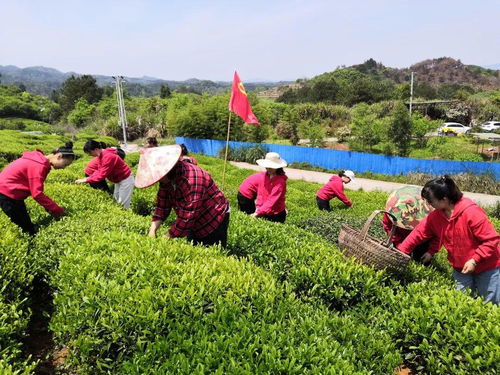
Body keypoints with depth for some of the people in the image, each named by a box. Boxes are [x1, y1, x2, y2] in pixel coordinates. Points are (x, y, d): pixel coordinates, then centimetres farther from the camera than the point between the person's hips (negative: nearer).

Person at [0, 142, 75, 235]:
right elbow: (37, 193, -26)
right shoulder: (39, 166, -25)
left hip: (8, 191, 10)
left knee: (26, 225, 15)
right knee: (28, 229, -4)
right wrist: (58, 210, -20)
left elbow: (36, 189, 6)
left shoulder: (41, 161, 4)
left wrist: (48, 206, 1)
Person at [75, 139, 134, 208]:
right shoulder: (101, 155, 1)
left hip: (126, 180, -10)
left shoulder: (108, 157, -30)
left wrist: (86, 180, -26)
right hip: (119, 180, 10)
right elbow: (99, 171, 2)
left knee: (123, 205, -4)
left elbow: (102, 175, -30)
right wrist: (88, 178, -12)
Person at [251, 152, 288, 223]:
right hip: (264, 213, 5)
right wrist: (258, 209, -11)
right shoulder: (263, 176, -2)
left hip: (276, 215, -4)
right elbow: (260, 195, 2)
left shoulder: (280, 181, -19)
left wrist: (259, 212, -28)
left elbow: (272, 200, -23)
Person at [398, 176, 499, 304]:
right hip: (460, 269, 5)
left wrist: (474, 260, -26)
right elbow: (418, 233, -5)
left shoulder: (471, 213, -27)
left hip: (486, 268, -5)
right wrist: (400, 252, -11)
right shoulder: (435, 216, -8)